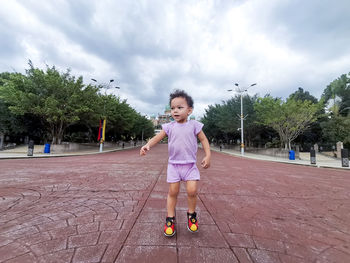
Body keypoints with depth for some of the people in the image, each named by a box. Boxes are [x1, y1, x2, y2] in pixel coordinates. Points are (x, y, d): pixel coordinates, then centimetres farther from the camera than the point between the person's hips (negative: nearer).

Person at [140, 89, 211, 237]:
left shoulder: (194, 125, -2)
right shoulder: (169, 127, 0)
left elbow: (203, 140, 3)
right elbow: (157, 138, -2)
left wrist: (208, 155, -7)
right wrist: (147, 145, -21)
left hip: (190, 165, 0)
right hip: (173, 164, 1)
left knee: (192, 190, -7)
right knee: (173, 192, 6)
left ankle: (191, 214, 23)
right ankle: (170, 219, 25)